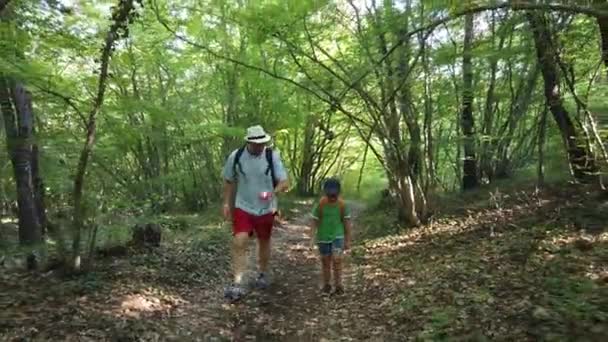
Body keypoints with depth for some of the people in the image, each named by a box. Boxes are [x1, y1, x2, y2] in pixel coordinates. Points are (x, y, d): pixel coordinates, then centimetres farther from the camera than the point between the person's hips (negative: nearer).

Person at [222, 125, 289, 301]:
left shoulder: (273, 156, -12)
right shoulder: (236, 156, -9)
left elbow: (284, 182, -14)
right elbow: (228, 181, 5)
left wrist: (273, 192, -33)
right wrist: (226, 203, 1)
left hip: (266, 209, 1)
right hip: (243, 208, 0)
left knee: (264, 243, 16)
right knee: (239, 243, -13)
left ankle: (263, 274, 39)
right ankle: (237, 284, -9)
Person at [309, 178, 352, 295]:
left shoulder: (342, 204, -8)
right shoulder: (320, 204, -10)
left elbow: (346, 222, -1)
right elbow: (315, 221, -4)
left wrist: (347, 240, 1)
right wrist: (312, 235, -15)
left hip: (338, 236, -1)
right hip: (323, 237, 1)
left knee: (337, 259, -13)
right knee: (325, 261, 9)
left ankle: (338, 285, 2)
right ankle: (326, 285, 25)